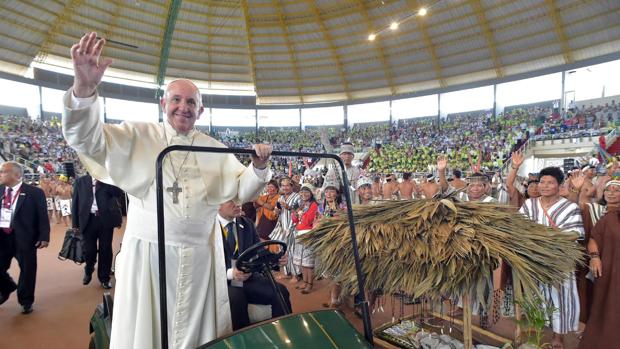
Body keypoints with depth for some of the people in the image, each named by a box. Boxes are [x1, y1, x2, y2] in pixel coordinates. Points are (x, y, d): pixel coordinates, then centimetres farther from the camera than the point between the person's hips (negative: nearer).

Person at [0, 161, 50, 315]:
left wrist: (44, 237, -13)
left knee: (27, 270, 7)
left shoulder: (34, 192, -8)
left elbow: (42, 216, -7)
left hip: (23, 238, -4)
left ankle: (26, 301, 26)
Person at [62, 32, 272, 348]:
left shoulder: (214, 149, 8)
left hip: (200, 257, 3)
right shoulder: (138, 137, 2)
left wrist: (258, 168, -12)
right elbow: (86, 139, -10)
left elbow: (243, 190, 9)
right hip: (148, 254, -2)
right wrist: (84, 89, -27)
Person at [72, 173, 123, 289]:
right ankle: (88, 271, 36)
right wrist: (75, 223, 4)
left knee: (105, 250, 5)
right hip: (88, 220, 1)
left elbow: (117, 192, -7)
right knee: (89, 250, 7)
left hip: (106, 219, -1)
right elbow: (75, 203, 8)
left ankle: (104, 277, 20)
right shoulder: (81, 181, 9)